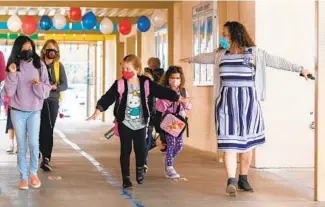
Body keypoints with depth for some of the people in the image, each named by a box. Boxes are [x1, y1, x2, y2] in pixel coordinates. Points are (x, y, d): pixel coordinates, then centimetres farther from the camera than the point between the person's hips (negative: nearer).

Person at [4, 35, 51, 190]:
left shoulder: (40, 66, -1)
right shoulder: (13, 66, -2)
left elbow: (46, 91, 2)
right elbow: (9, 92, -6)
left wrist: (39, 85, -19)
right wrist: (12, 75, -18)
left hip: (34, 111, 0)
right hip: (17, 112, 0)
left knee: (33, 143, -6)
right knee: (21, 146, 3)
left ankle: (33, 173, 16)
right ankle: (23, 177, 13)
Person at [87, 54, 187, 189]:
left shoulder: (145, 83, -5)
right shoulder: (119, 84, -9)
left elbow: (162, 91, 0)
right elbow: (108, 98, -15)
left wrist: (177, 98, 0)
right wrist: (98, 110, -26)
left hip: (140, 123, 1)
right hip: (125, 123, -1)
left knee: (140, 149, 5)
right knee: (126, 150, 0)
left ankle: (140, 170, 34)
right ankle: (126, 178, 9)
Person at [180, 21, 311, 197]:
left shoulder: (254, 53, -1)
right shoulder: (220, 54, 9)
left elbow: (277, 62, 2)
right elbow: (205, 57, 29)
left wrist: (300, 69, 3)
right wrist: (191, 59, 45)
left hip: (248, 102, -1)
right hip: (227, 102, 1)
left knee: (247, 141, 6)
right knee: (228, 141, -9)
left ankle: (243, 179, 17)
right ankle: (231, 180, -15)